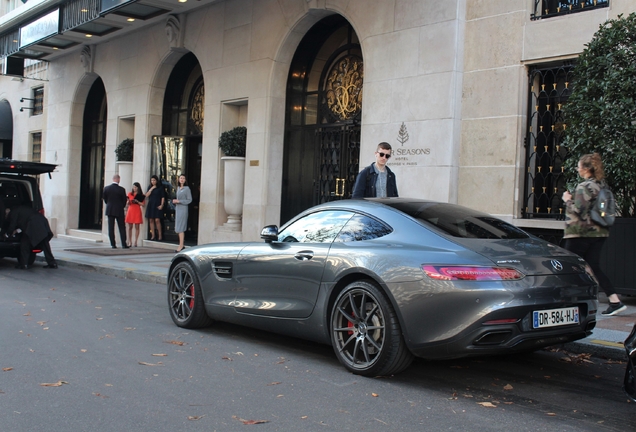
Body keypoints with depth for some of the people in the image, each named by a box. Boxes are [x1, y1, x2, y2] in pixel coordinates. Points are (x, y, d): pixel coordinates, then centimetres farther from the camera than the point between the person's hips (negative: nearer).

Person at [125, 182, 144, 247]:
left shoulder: (141, 195, 4)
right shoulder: (130, 194, 11)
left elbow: (142, 204, -1)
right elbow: (127, 203, 15)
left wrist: (137, 201, -15)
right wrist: (128, 202, -7)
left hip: (137, 211, -2)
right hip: (130, 210, 2)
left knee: (137, 227, -2)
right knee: (130, 227, 0)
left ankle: (135, 242, 0)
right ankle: (130, 242, 4)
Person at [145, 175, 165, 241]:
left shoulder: (160, 188, 1)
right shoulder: (149, 187, 12)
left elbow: (163, 197, 0)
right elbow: (147, 195, 3)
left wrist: (162, 205, -10)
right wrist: (151, 189, -6)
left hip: (157, 206, -4)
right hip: (150, 205, 4)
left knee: (157, 220, -12)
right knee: (151, 220, 2)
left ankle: (160, 236, -6)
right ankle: (153, 235, 6)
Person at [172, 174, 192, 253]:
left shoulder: (187, 189, -8)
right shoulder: (178, 188, 14)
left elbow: (189, 200, -11)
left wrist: (179, 201, -15)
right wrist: (175, 201, 8)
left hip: (183, 209, -8)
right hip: (177, 209, 8)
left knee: (180, 228, -8)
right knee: (178, 228, 9)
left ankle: (181, 246, -4)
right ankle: (182, 245, 16)